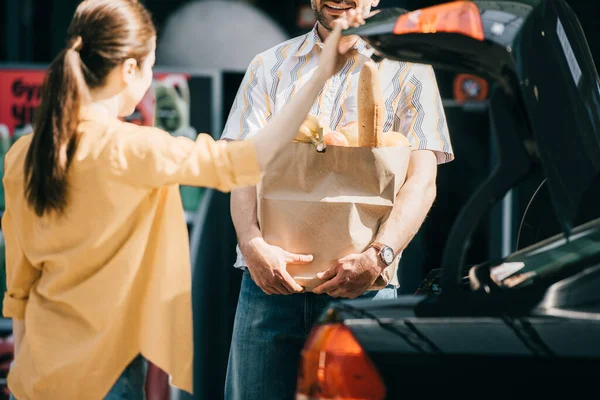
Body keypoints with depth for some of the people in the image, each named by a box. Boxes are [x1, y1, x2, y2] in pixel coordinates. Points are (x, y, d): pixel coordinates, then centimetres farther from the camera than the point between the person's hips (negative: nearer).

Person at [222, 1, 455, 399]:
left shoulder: (408, 70, 8)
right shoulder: (270, 66, 14)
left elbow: (422, 182, -2)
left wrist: (377, 257, -18)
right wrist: (253, 244, -14)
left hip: (363, 289, -2)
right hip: (268, 279, 2)